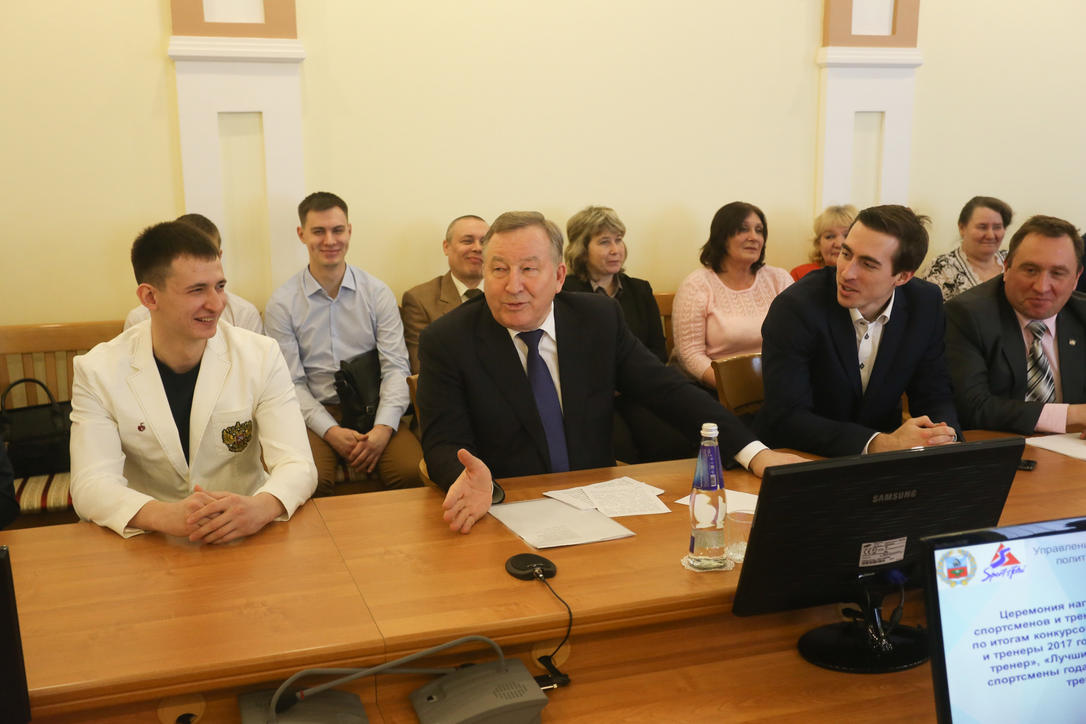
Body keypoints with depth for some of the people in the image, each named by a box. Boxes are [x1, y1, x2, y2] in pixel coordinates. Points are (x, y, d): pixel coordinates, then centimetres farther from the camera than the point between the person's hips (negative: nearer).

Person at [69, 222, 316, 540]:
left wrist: (261, 507, -33)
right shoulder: (97, 371, -3)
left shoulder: (261, 356, -2)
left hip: (246, 538, 0)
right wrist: (165, 516, -33)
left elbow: (297, 465, -10)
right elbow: (91, 484, -12)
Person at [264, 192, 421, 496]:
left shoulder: (378, 293, 6)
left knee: (412, 472, -27)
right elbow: (292, 383, 0)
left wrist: (383, 428, -16)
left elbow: (396, 367, 0)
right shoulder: (282, 303, 3)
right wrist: (331, 431, -15)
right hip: (316, 414, -1)